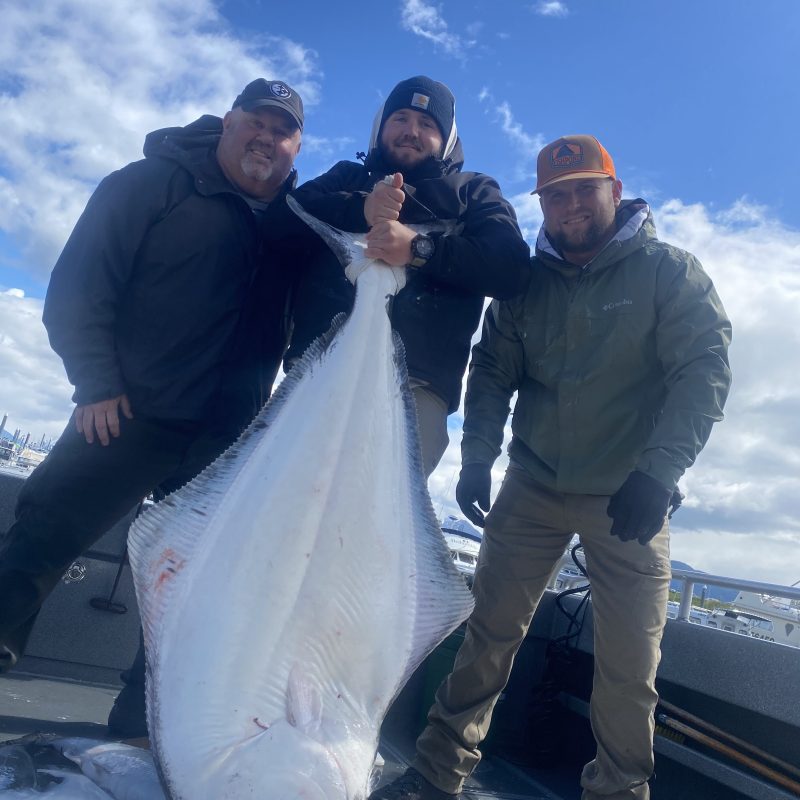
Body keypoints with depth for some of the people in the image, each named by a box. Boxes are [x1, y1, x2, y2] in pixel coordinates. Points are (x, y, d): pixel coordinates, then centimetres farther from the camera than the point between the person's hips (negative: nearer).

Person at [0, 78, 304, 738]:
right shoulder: (155, 184, -1)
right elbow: (79, 282, -6)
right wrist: (97, 384, -12)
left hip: (223, 443, 3)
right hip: (130, 416, -3)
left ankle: (139, 725, 20)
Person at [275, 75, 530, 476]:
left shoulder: (473, 192, 21)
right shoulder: (347, 177, 29)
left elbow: (512, 269, 2)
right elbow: (289, 213, 8)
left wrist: (420, 250, -12)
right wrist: (360, 210, -10)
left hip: (414, 384, -2)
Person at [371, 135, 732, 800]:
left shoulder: (668, 271, -2)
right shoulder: (527, 281, 8)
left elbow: (705, 370, -12)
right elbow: (492, 371, 6)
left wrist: (658, 471, -23)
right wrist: (478, 457, -7)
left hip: (631, 496, -2)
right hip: (535, 484, 3)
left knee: (630, 661, 3)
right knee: (491, 629, 4)